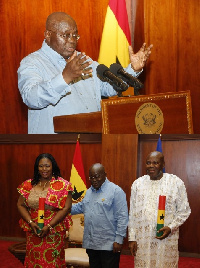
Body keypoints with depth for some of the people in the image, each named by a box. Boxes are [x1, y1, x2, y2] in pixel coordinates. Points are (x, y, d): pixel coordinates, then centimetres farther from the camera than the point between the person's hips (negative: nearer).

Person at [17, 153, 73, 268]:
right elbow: (21, 205, 9)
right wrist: (31, 222, -7)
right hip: (33, 232, 3)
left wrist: (49, 226, -14)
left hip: (54, 233, -3)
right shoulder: (29, 184, 7)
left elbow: (66, 208, -8)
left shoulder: (63, 185, -4)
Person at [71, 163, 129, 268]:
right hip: (91, 244, 7)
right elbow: (81, 207, 28)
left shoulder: (116, 191, -10)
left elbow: (122, 217, -12)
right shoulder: (89, 191, 14)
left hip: (108, 245, -7)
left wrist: (118, 240, -15)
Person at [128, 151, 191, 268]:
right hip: (142, 239, 2)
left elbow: (184, 211, 2)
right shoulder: (138, 183, 8)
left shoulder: (176, 182, -1)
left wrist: (170, 228, -12)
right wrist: (131, 238, 6)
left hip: (167, 239, -2)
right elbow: (132, 214, 11)